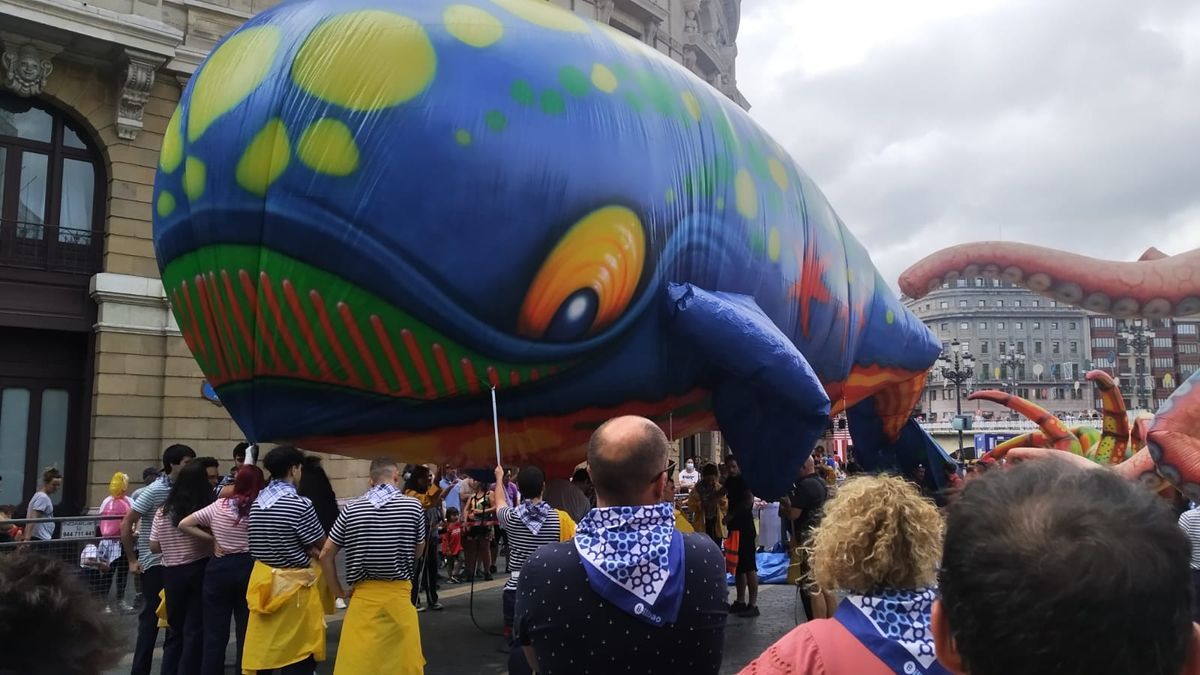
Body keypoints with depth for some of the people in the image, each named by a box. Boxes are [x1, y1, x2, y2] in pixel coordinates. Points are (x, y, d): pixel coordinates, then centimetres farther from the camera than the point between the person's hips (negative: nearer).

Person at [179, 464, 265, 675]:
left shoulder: (219, 506, -2)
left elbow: (184, 524, 1)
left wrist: (212, 539, 2)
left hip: (219, 568, 1)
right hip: (249, 569, -1)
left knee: (215, 632, 11)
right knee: (247, 632, 10)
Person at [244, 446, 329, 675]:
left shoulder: (257, 502, 4)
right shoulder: (300, 504, -19)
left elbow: (274, 540, 10)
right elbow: (322, 545, -9)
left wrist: (307, 550, 2)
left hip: (263, 580, 7)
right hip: (293, 585, -7)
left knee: (263, 650, 14)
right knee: (298, 655, 3)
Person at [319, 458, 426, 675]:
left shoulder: (351, 509, -2)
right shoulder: (413, 505, -6)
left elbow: (325, 555, 1)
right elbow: (418, 552, 6)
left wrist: (339, 592, 9)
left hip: (364, 595, 1)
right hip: (399, 594, -1)